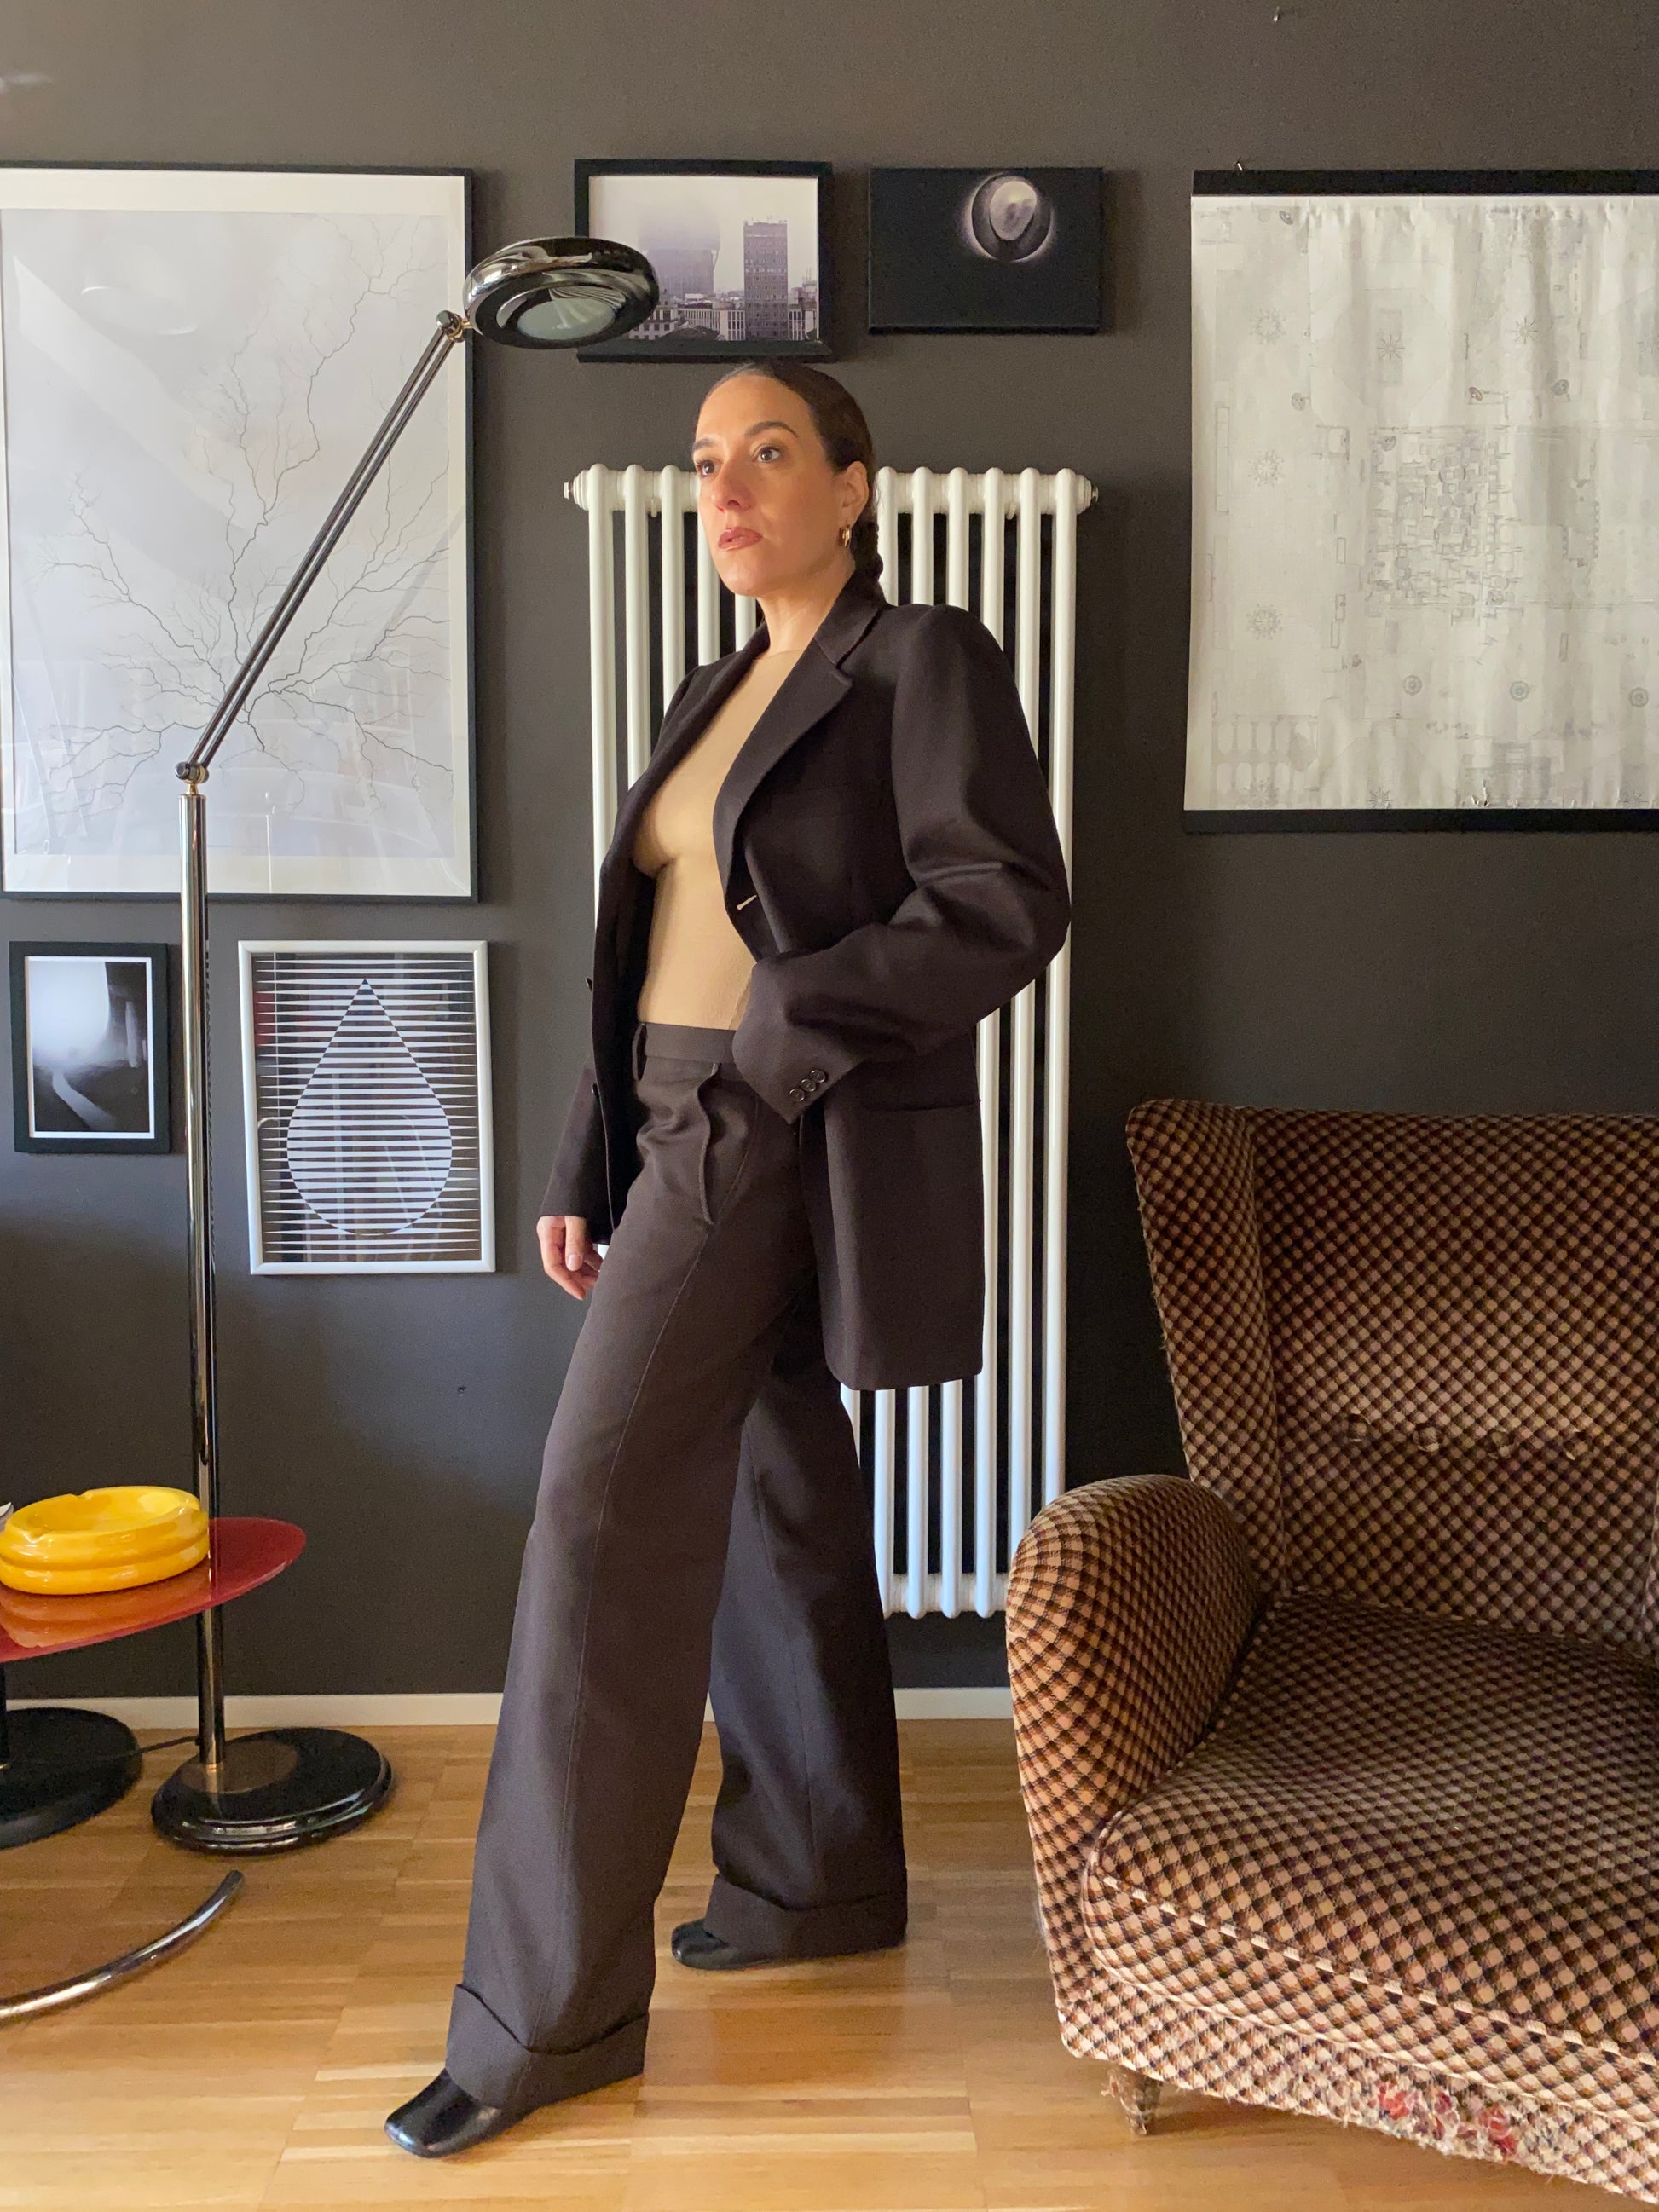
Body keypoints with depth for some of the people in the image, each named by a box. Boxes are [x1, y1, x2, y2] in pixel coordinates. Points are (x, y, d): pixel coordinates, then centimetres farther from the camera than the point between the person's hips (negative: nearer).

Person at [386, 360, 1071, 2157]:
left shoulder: (926, 665, -5)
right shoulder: (720, 696, 18)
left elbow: (1011, 907, -16)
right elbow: (651, 958, 16)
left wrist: (791, 1020, -19)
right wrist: (585, 1175, 13)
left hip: (789, 1146, -8)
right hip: (684, 1137, 8)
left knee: (607, 1517, -10)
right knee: (772, 1505, 14)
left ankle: (551, 2008, 3)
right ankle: (823, 1880, 31)